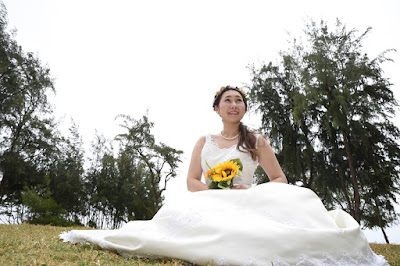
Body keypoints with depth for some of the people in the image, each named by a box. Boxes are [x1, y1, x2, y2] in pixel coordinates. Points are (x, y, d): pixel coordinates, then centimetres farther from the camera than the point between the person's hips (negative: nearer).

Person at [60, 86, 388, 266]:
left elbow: (281, 180, 9)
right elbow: (192, 181, 9)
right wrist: (217, 192, -12)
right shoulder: (204, 141, 16)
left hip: (247, 206, 1)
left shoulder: (256, 140, 11)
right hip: (208, 204, 0)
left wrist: (251, 193, -11)